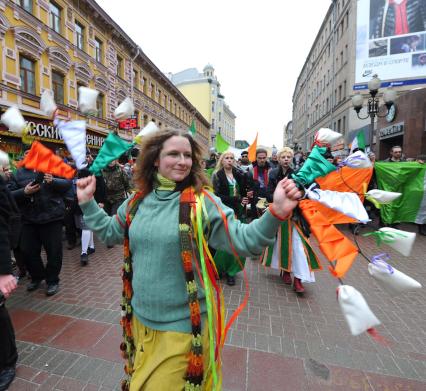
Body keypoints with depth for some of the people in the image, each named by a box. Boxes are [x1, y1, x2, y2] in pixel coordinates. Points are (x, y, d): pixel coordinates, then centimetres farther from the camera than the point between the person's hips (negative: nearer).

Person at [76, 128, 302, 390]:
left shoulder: (202, 202, -17)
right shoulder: (138, 200, -2)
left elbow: (242, 240, -22)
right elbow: (110, 232, 14)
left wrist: (276, 212, -36)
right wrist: (88, 202, 9)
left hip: (182, 325, -5)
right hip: (141, 316, 6)